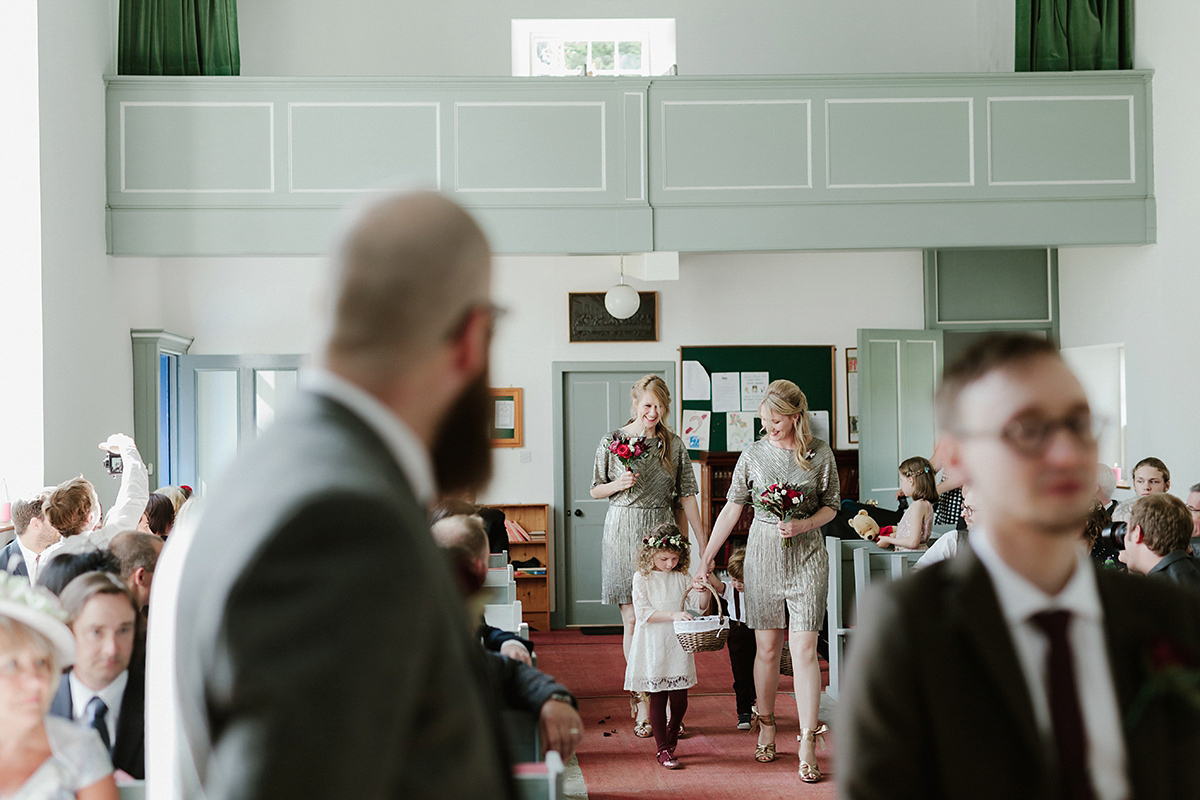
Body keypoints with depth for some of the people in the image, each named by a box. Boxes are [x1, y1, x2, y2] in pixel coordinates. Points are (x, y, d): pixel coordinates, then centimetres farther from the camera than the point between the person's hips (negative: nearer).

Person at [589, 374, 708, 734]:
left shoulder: (674, 445, 5)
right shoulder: (612, 442, 2)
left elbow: (687, 495, 6)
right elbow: (596, 490, 10)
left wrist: (703, 542, 2)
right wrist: (619, 484, -11)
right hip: (623, 533, -1)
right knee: (632, 619, -1)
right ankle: (642, 701, 5)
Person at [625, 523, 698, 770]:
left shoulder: (681, 578, 6)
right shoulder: (642, 578, -5)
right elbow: (643, 612, -13)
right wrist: (673, 615, -22)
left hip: (678, 647, 4)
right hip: (653, 649, -3)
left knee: (680, 699, 5)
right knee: (658, 698, 0)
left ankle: (671, 739, 29)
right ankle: (663, 750, 10)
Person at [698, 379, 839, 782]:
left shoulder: (820, 454, -1)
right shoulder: (754, 454, 1)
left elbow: (831, 506, 7)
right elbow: (732, 508, 5)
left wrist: (804, 525, -13)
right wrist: (706, 557, 3)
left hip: (806, 556, -1)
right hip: (763, 554, 1)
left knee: (804, 649, -7)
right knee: (767, 647, 6)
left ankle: (807, 744, -8)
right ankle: (766, 727, 22)